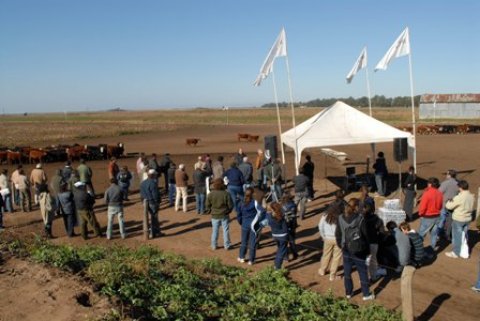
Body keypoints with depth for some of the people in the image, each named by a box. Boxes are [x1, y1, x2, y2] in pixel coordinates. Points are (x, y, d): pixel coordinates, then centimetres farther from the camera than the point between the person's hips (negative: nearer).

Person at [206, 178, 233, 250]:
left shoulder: (211, 194, -11)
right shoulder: (226, 194, -14)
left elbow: (207, 205, -4)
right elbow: (230, 205, -9)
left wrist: (210, 211, 13)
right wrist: (228, 211, 11)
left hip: (215, 216, 1)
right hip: (224, 215, -1)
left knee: (215, 230, 13)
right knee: (225, 230, 11)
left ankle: (214, 246, 20)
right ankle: (226, 245, 18)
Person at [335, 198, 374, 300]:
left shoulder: (341, 219, -6)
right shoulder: (360, 220, -17)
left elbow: (337, 234, 3)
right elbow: (365, 235, -10)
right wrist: (367, 250, 2)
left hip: (346, 250, 3)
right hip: (359, 251, -3)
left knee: (347, 272, 16)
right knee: (363, 273, 11)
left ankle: (348, 292, 28)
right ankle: (366, 294, 22)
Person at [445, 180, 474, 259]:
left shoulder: (459, 197, -25)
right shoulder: (471, 196, -4)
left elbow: (449, 206, -15)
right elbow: (471, 208, 9)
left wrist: (449, 202, 6)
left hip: (458, 219, -6)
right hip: (468, 219, 6)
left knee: (457, 236, 8)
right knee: (464, 236, 19)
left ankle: (455, 253, 19)